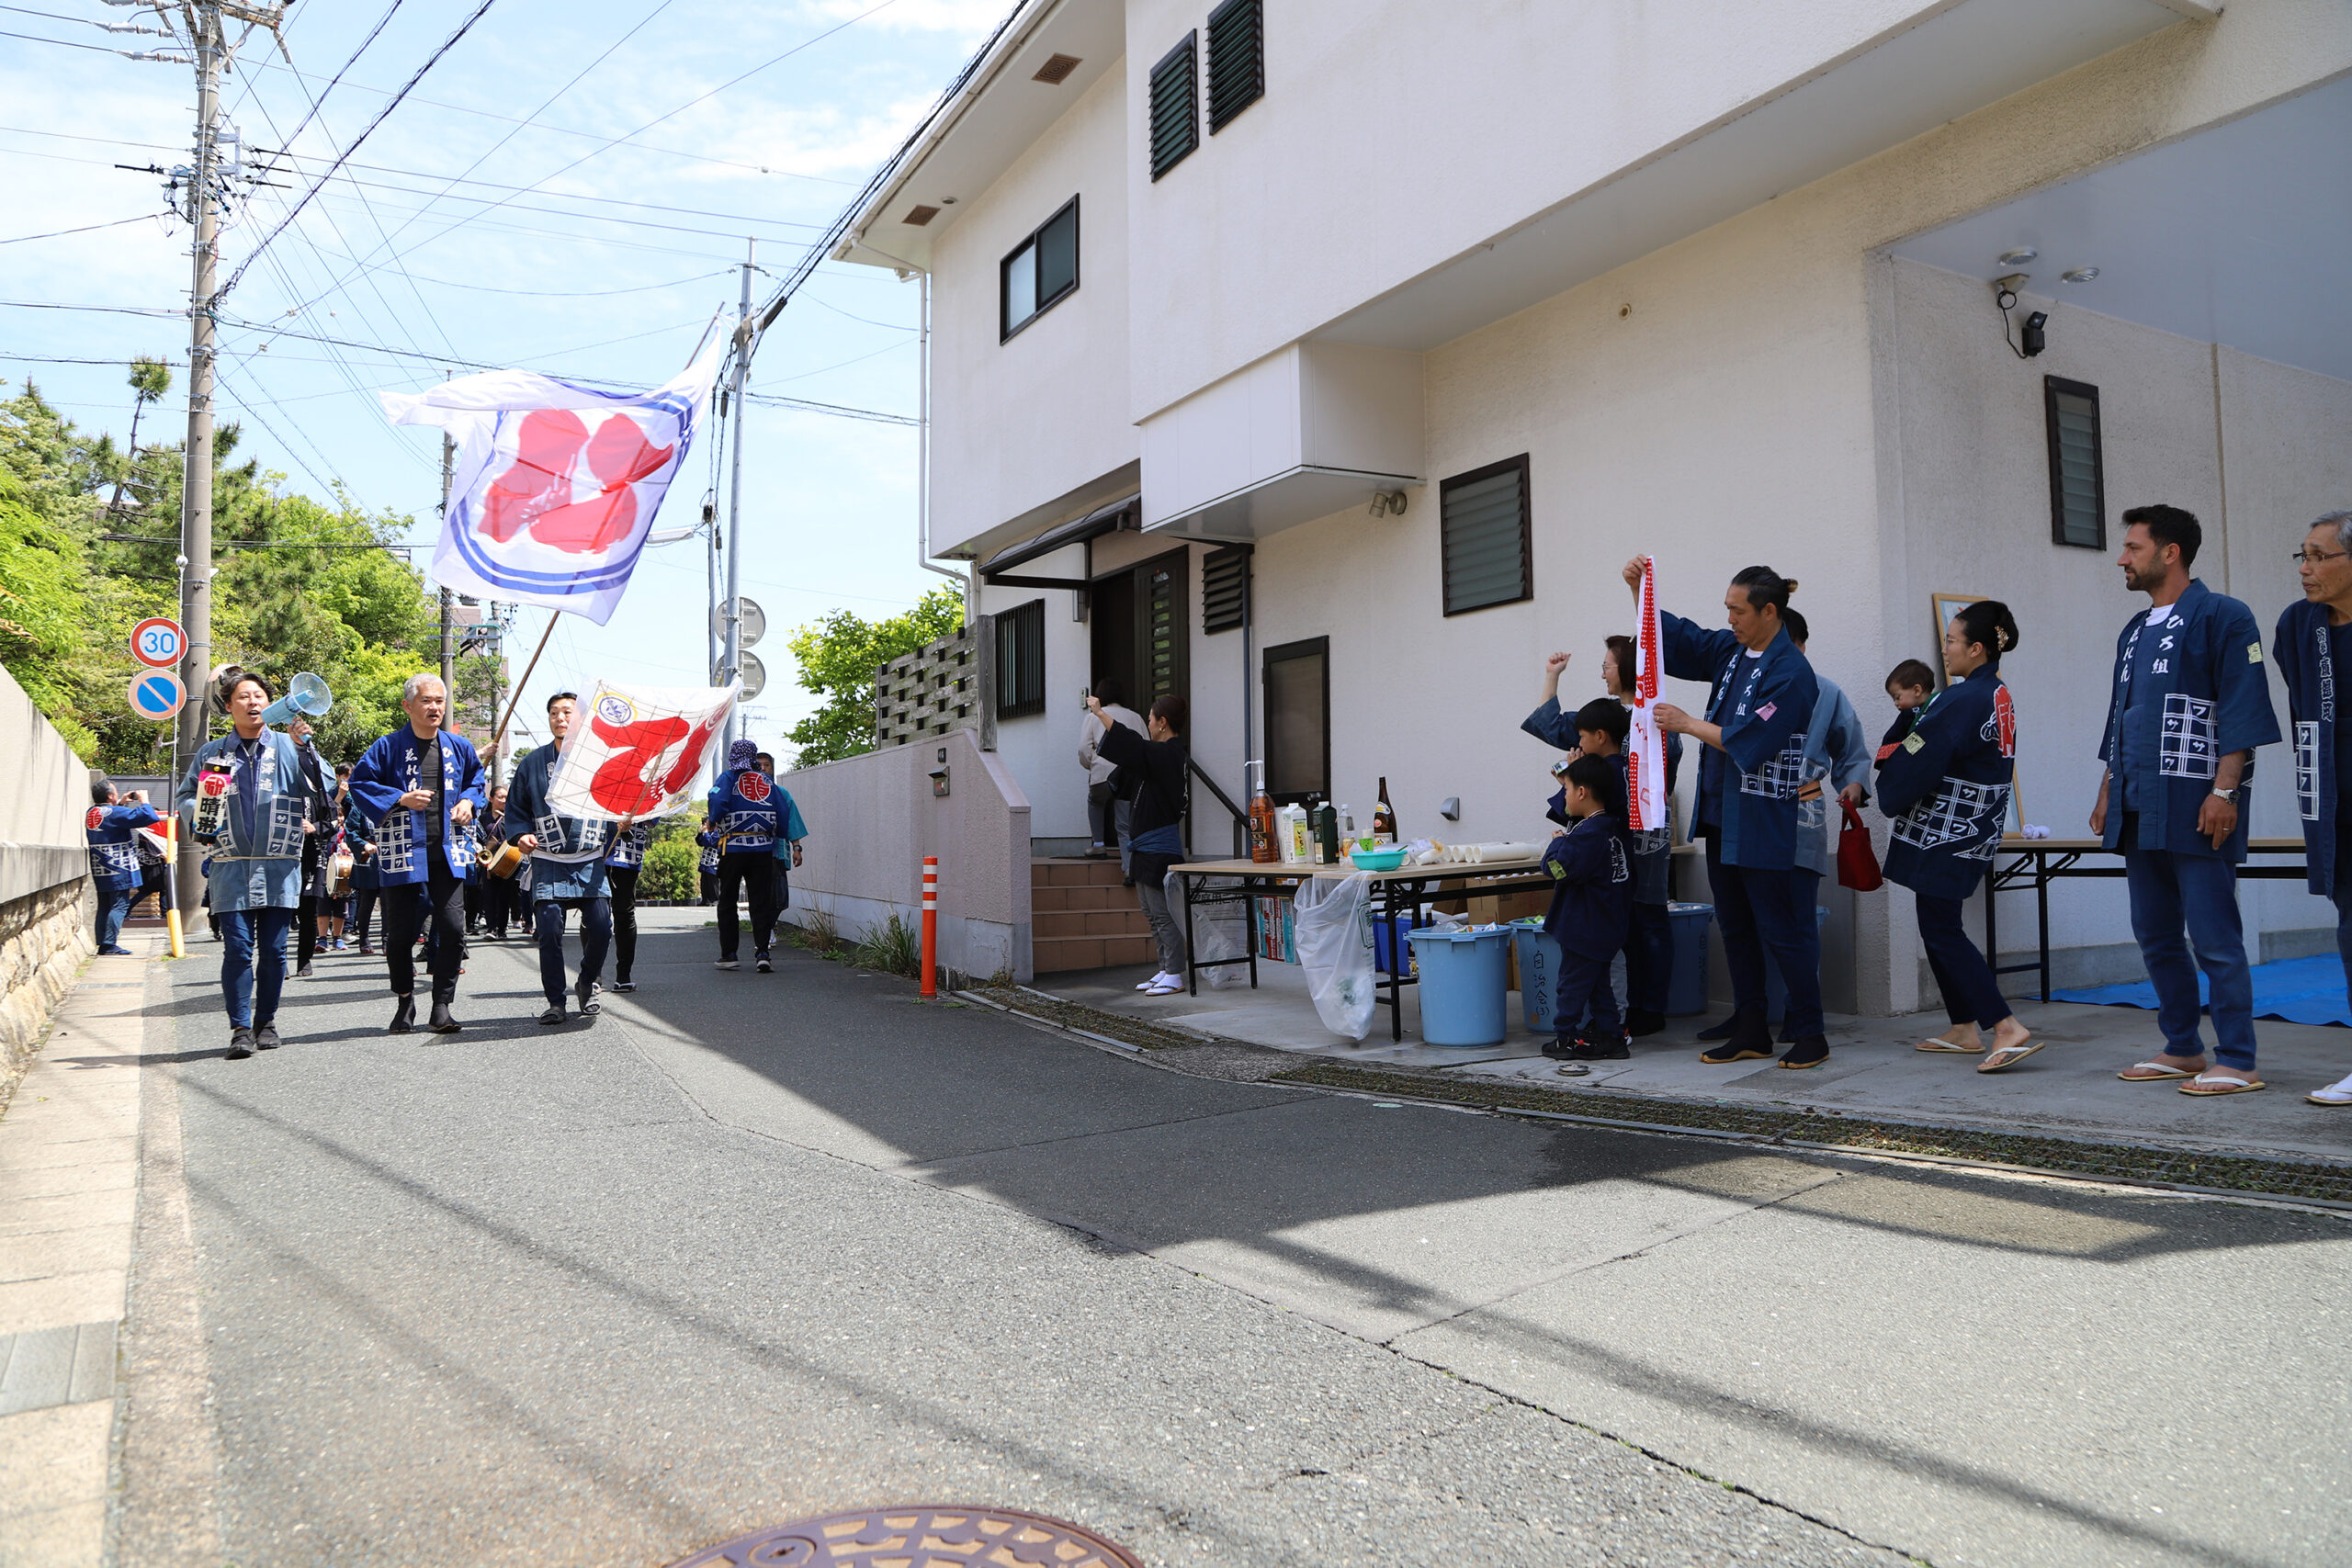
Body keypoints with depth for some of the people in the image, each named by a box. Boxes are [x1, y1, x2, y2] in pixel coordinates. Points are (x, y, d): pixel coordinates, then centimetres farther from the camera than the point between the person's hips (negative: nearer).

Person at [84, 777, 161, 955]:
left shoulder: (90, 813, 10)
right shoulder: (115, 813, -15)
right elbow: (148, 817, -20)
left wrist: (121, 803, 22)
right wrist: (144, 801, -4)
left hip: (100, 870, 8)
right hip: (118, 870, -8)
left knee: (104, 906, 12)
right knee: (119, 906, -6)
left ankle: (102, 944, 13)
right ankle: (109, 944, -12)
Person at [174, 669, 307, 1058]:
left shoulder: (289, 748, 6)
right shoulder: (211, 754, 11)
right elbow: (183, 796, 20)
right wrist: (197, 816, -1)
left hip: (279, 869, 0)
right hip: (231, 868, 1)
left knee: (273, 949, 3)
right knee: (237, 949, -4)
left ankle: (266, 1021, 18)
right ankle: (241, 1028, 1)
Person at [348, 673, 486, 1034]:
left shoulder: (459, 747, 9)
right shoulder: (388, 747, -2)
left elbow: (476, 779, 24)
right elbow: (359, 782, 0)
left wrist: (469, 801, 4)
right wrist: (400, 798, -12)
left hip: (447, 853, 2)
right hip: (404, 852, -2)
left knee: (453, 929, -7)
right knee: (400, 933, 3)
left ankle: (442, 1007, 4)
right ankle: (405, 1005, 22)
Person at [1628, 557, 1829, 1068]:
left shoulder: (1790, 673, -16)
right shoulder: (1732, 651, 8)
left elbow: (1749, 742, -20)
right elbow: (1670, 635, 17)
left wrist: (1687, 724, -12)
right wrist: (1638, 587, 3)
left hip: (1766, 825, -8)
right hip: (1722, 815, 9)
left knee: (1782, 929, -1)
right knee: (1735, 928, 13)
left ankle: (1809, 1035, 12)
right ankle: (1750, 1031, 23)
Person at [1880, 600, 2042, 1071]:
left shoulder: (1963, 700, -19)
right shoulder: (1998, 696, 12)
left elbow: (1918, 763, -16)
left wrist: (1888, 777, 4)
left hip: (1946, 833, -10)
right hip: (1972, 832, 10)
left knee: (1941, 931, -6)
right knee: (1939, 927, 16)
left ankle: (2007, 1028, -11)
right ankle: (1964, 1029, 21)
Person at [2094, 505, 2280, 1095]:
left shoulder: (2222, 617, -4)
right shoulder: (2134, 632, 19)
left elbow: (2243, 709, -11)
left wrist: (2224, 791, -19)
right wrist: (2107, 796, 19)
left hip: (2194, 808, -8)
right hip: (2140, 812, 8)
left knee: (2214, 938, -5)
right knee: (2155, 934, 11)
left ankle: (2238, 1063, 2)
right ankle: (2182, 1050, 21)